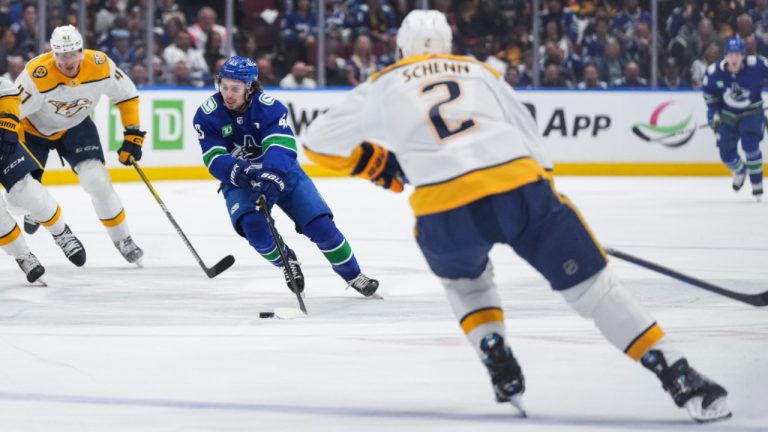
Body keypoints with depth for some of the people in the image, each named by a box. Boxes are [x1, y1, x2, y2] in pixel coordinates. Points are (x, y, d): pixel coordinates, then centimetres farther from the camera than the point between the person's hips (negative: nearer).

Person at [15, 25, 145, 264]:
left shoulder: (100, 65, -24)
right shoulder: (36, 74, -36)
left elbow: (127, 95, -7)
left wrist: (133, 135, -10)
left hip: (76, 127, 2)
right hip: (34, 129, -2)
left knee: (97, 180, -14)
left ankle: (122, 239, 2)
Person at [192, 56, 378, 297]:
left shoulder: (270, 107, -20)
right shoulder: (207, 115, -16)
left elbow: (282, 147, -32)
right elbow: (214, 160, -21)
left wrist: (272, 178, -52)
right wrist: (240, 172, -42)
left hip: (281, 172, 0)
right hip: (238, 181, 0)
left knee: (320, 225, -9)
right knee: (253, 226, -28)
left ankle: (353, 275, 13)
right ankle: (286, 261, 4)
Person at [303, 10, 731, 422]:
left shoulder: (383, 86, 23)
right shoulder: (479, 71, 28)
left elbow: (319, 141, 28)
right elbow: (527, 132, 25)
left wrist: (376, 162, 41)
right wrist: (543, 187, 33)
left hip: (445, 209, 0)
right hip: (521, 187, 1)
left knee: (464, 277, 34)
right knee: (592, 284, 8)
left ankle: (504, 374, 20)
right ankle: (679, 377, -2)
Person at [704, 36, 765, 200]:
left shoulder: (757, 65, -27)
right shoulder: (715, 71, -20)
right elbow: (709, 93, 0)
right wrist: (714, 113, -3)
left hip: (751, 112, -3)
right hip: (727, 115, 3)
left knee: (750, 145, -24)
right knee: (727, 154, 3)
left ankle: (757, 182, -5)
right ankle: (740, 171, 39)